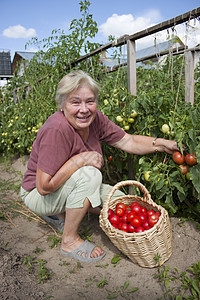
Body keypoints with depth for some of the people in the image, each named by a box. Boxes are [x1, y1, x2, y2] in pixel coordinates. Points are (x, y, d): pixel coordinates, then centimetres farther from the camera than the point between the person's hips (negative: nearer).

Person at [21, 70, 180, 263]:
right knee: (89, 174, -31)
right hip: (38, 195, -7)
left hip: (69, 188, 7)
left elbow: (128, 142, -2)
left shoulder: (94, 119, -11)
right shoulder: (56, 129, -32)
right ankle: (69, 241, -11)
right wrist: (82, 158, -31)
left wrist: (162, 144, -11)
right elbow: (44, 186, -32)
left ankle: (61, 213, 13)